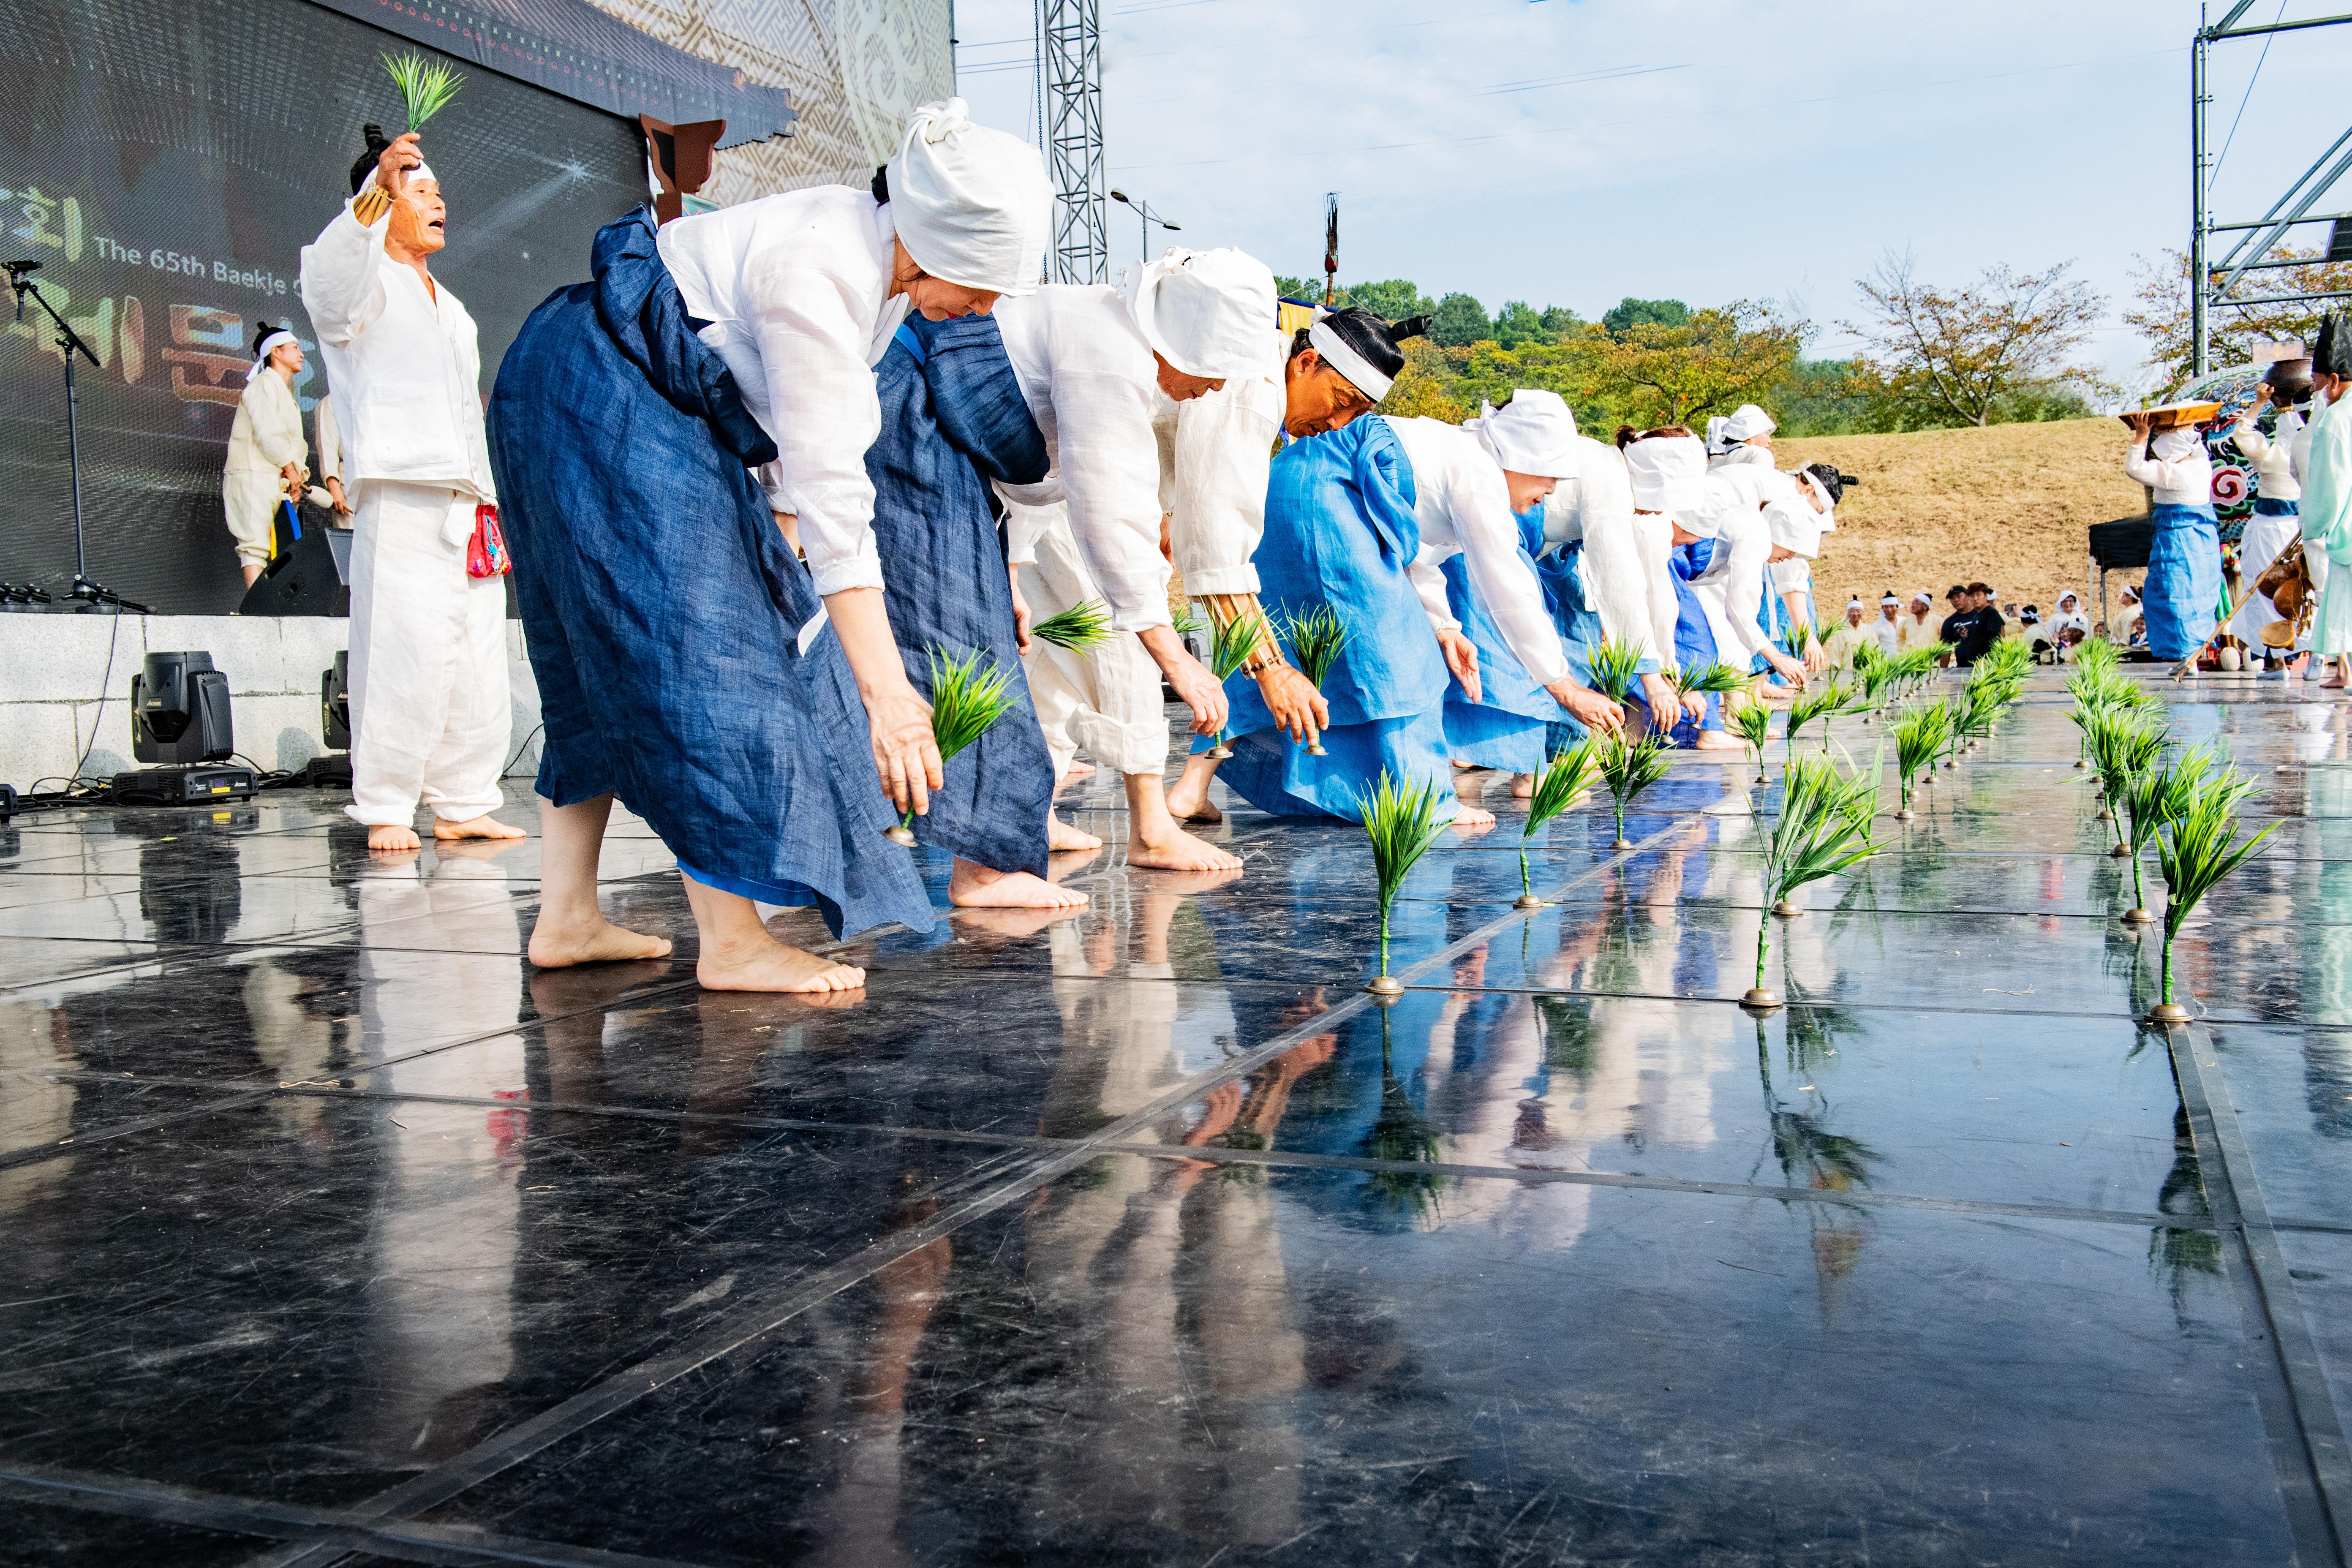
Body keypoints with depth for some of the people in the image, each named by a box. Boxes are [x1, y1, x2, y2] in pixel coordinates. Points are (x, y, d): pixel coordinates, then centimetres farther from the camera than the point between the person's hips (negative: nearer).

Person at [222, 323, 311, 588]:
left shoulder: (285, 392, 27)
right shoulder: (264, 383, -3)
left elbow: (296, 442, 20)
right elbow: (268, 432, -15)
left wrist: (299, 471, 2)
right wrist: (291, 469, -12)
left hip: (281, 483, 9)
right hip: (254, 475, -9)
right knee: (256, 545, -15)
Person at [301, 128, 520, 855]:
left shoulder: (452, 310, 30)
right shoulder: (367, 285, 5)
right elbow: (330, 272, -21)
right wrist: (379, 183, -34)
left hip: (468, 504, 8)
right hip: (400, 500, -8)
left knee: (479, 663, 5)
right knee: (405, 655, -13)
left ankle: (463, 803, 12)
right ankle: (385, 809, -6)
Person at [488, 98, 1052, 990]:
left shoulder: (887, 263, -2)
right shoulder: (817, 277, -30)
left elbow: (813, 447, 5)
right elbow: (833, 497, -34)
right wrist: (883, 686, -35)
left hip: (658, 411, 10)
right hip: (599, 399, -10)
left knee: (614, 659, 9)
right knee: (697, 652, -14)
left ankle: (566, 918, 15)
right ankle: (733, 943, -12)